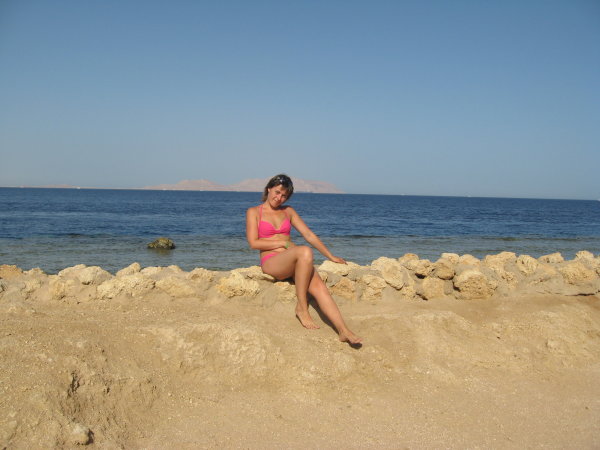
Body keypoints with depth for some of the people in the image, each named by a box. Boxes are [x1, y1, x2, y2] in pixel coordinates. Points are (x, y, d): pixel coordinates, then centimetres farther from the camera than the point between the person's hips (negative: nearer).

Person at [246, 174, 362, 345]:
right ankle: (301, 307, -26)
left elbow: (309, 234, 17)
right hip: (271, 262, -4)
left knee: (318, 286, -27)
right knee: (305, 251, -36)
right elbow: (253, 243, -3)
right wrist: (284, 243, -5)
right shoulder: (254, 212, 8)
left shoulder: (288, 211, 20)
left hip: (293, 262, 4)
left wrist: (331, 256, 11)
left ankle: (343, 331, -39)